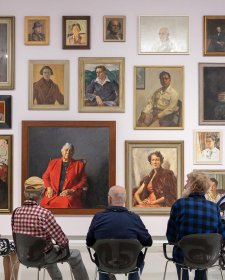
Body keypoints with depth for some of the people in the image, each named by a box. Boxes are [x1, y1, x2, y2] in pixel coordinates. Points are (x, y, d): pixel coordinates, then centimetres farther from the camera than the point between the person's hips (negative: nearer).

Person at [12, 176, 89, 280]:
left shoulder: (16, 212, -12)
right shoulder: (44, 214, -29)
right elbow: (63, 241, -23)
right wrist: (64, 243, 0)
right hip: (43, 257, -6)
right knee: (75, 254, 18)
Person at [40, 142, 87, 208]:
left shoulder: (79, 164, 12)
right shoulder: (53, 162, 18)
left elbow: (83, 181, 7)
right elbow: (45, 176, 19)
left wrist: (71, 190, -7)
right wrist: (49, 188, 0)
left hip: (69, 194, -1)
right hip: (53, 194, 2)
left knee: (66, 203, -36)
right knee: (46, 203, -30)